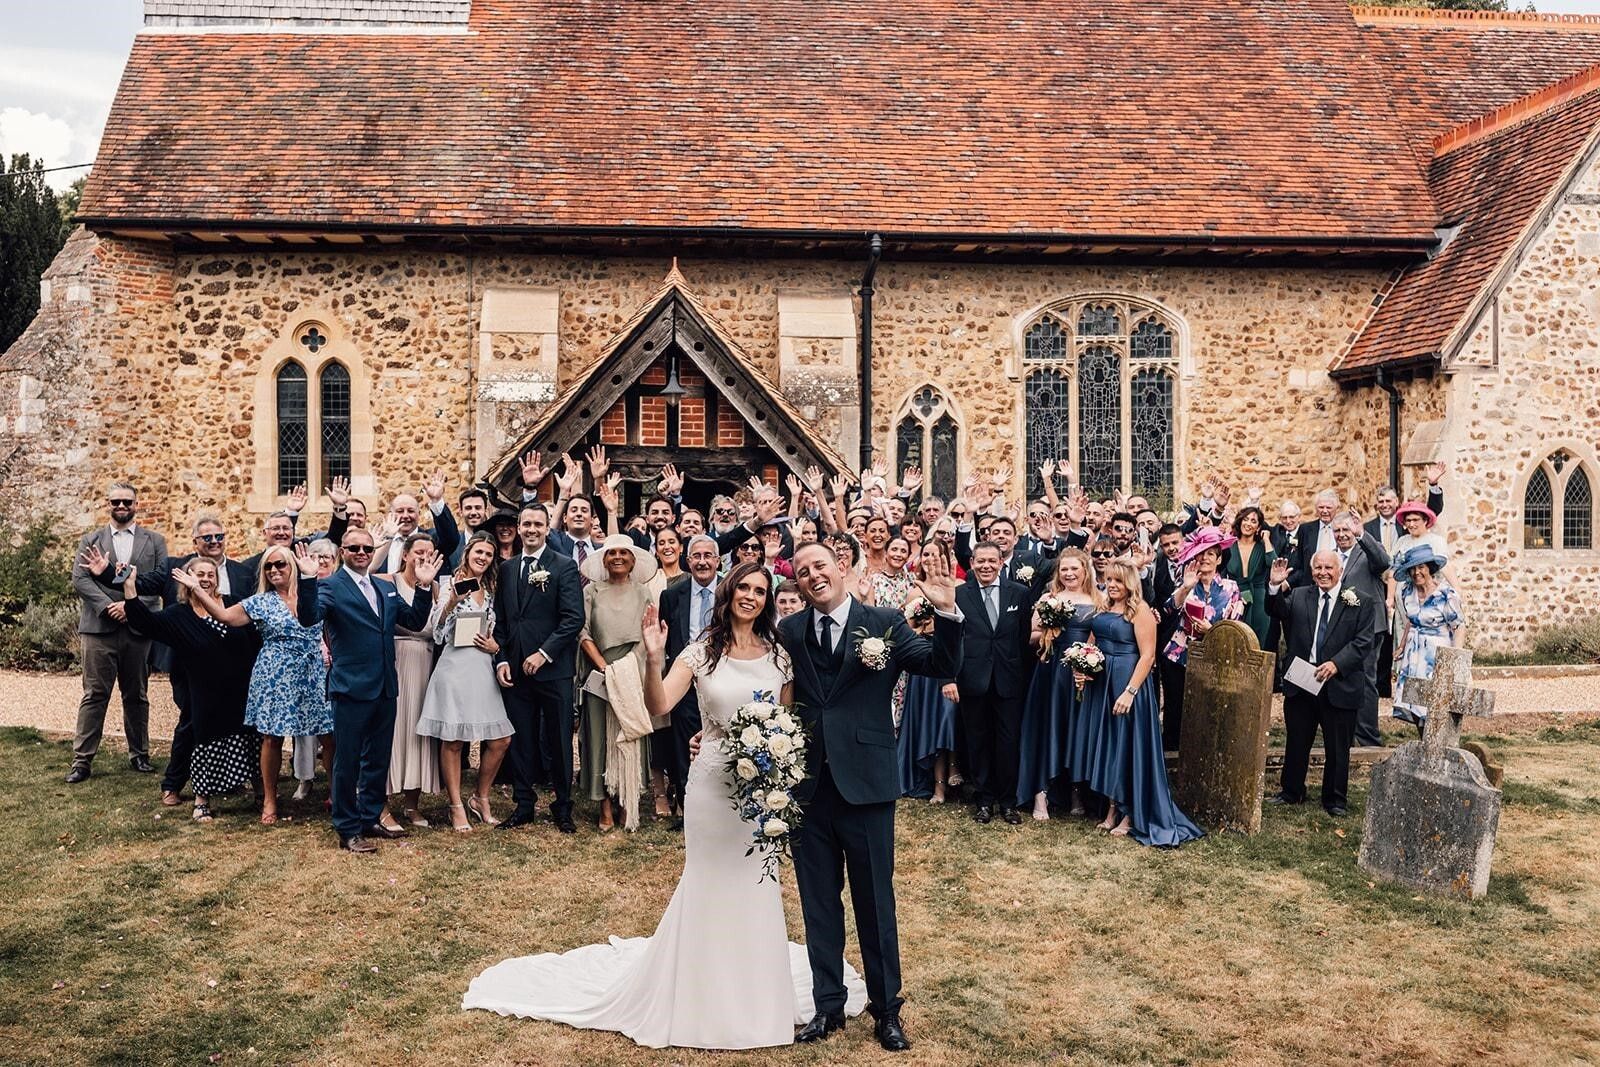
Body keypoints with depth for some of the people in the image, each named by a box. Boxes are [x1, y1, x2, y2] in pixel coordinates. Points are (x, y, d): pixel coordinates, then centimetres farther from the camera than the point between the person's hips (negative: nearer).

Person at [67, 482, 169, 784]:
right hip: (99, 627, 0)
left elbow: (161, 579, -1)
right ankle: (82, 759, 4)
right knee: (94, 695, 0)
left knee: (137, 695, 9)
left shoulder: (154, 541, 11)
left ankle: (139, 754, 18)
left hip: (139, 628, 0)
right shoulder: (91, 540, 11)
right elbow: (79, 580, -1)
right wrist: (107, 606, -15)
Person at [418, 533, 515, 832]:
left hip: (482, 669, 6)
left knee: (500, 740, 4)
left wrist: (495, 646, 1)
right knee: (453, 741, 1)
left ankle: (481, 799, 21)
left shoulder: (489, 591, 15)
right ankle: (456, 807, 11)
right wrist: (450, 604, -22)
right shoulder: (452, 585, -3)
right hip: (455, 668, -6)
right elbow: (438, 635, -8)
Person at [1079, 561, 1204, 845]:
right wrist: (1082, 669, -3)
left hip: (1129, 683, -7)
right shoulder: (1103, 609, 10)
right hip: (1100, 683, 7)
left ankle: (1131, 814, 12)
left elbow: (1148, 655, -16)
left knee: (1128, 744, 1)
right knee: (1105, 743, 11)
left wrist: (1129, 692, -21)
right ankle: (1113, 808, 22)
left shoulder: (1140, 611, -11)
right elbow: (1092, 644, 17)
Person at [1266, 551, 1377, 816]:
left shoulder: (1360, 603, 0)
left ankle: (1334, 800, 22)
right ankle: (1291, 792, 28)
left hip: (1340, 685, -2)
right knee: (1296, 742, 13)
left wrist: (1336, 664, -19)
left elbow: (1363, 642, -6)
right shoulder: (1298, 596, 7)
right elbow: (1276, 611, -8)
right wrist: (1276, 586, -27)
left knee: (1337, 748, 8)